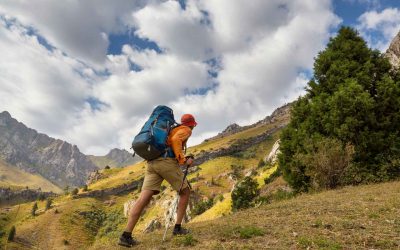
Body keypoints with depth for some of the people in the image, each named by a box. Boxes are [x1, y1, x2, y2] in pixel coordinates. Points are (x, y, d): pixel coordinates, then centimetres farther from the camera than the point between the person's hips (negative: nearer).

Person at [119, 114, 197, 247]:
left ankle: (126, 236, -11)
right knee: (185, 192, 13)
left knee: (143, 199, -3)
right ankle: (178, 227, 10)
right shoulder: (186, 130, 10)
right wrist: (183, 160, -9)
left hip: (152, 163, 7)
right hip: (168, 163, -7)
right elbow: (175, 140, -13)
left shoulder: (172, 129, 35)